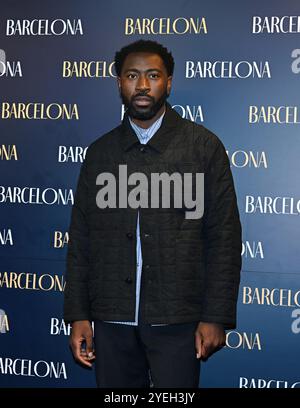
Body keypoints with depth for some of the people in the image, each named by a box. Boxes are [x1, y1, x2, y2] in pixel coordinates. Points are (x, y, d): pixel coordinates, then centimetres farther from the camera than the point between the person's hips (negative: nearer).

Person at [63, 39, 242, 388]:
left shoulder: (204, 146, 2)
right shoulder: (99, 152, 11)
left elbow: (224, 237, -2)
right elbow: (80, 239, 11)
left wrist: (216, 318, -7)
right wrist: (77, 315, 5)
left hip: (177, 320, -2)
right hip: (112, 320, 3)